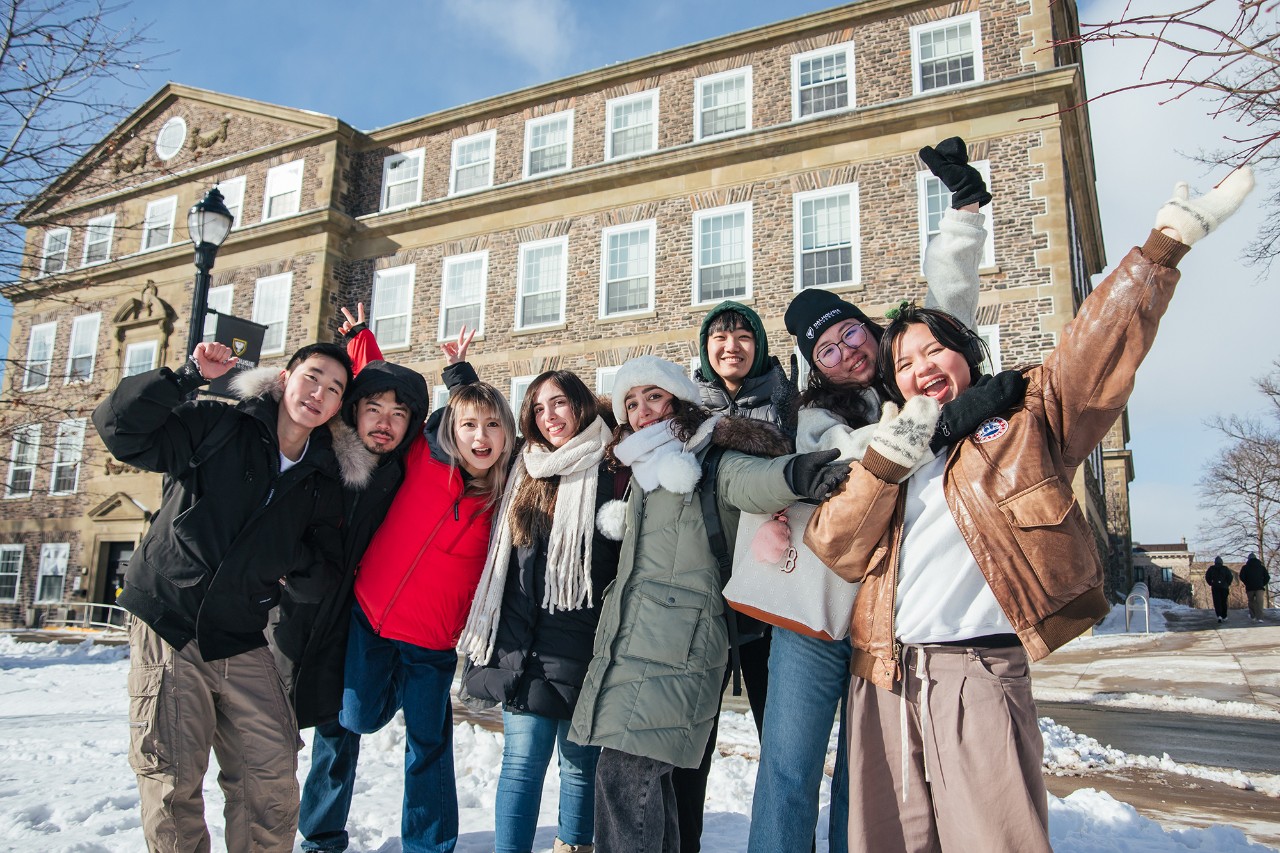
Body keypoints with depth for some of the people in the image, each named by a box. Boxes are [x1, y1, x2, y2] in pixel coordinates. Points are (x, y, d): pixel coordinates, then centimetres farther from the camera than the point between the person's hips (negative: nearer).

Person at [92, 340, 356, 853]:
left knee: (273, 781, 1)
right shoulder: (216, 428, -1)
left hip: (243, 643, 3)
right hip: (168, 627, -3)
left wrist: (301, 569, -10)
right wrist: (187, 378, -15)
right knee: (173, 782, 2)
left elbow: (326, 572, 11)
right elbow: (119, 428, -9)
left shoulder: (324, 481, 7)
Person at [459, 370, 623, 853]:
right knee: (522, 761, 3)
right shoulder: (525, 472, 13)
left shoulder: (611, 472, -2)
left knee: (579, 762, 9)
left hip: (583, 644, -3)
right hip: (523, 641, 4)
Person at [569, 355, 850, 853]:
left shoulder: (711, 461, -2)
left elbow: (749, 481, -26)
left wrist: (793, 474, -45)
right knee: (645, 775, 13)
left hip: (675, 646, -8)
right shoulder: (643, 471, 22)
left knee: (624, 772, -15)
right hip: (628, 640, 8)